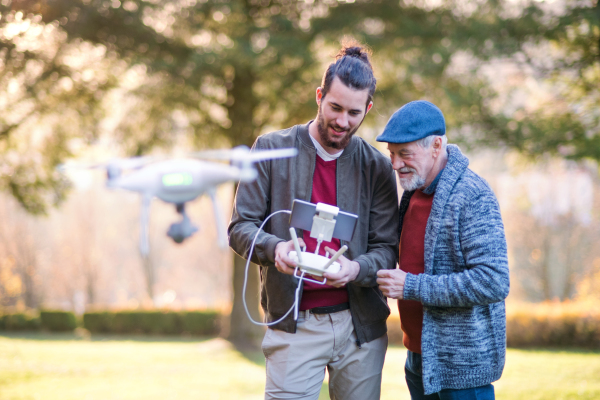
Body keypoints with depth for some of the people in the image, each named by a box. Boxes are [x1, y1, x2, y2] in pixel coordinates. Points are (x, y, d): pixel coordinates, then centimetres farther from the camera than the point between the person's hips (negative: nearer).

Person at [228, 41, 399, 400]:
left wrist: (356, 269, -22)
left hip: (361, 324, 2)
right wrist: (274, 248, -23)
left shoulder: (377, 167, 4)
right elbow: (241, 228, -1)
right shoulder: (272, 150, 1)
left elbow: (387, 249, 1)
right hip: (294, 325, -2)